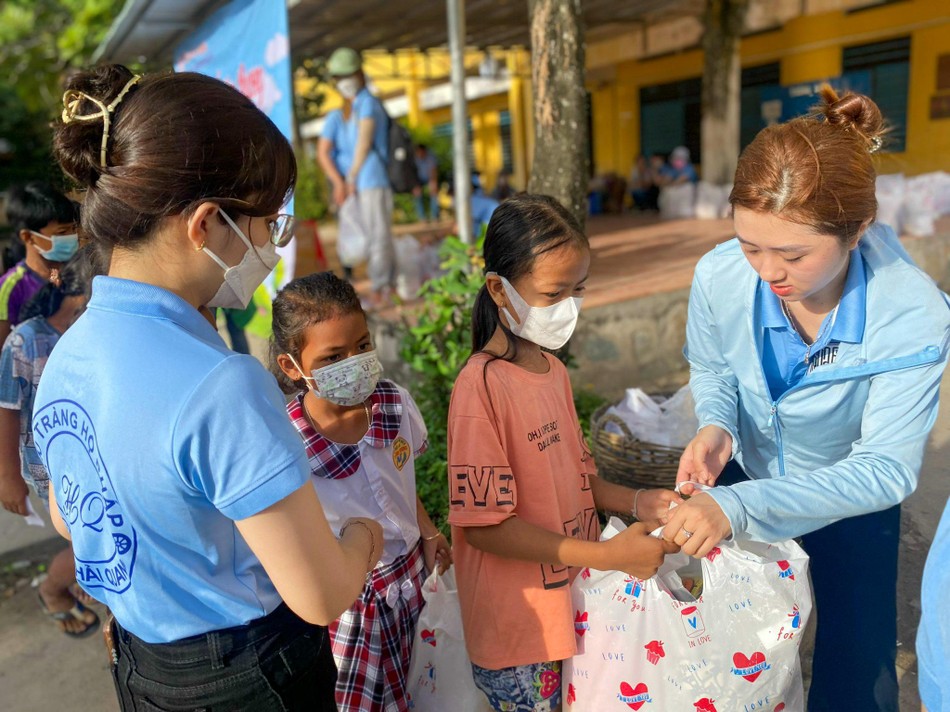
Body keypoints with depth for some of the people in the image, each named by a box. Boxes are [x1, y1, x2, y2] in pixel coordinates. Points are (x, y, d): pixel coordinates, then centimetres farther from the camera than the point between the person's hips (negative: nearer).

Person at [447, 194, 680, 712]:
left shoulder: (554, 370, 4)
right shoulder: (482, 386, -21)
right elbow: (485, 524, -21)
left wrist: (636, 503, -4)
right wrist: (607, 555, -24)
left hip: (573, 605, 7)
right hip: (520, 628, -7)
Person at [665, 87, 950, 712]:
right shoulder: (719, 276, -27)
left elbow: (886, 467, -33)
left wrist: (741, 506, -45)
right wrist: (716, 425, -29)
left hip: (851, 500, -2)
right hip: (747, 477, 2)